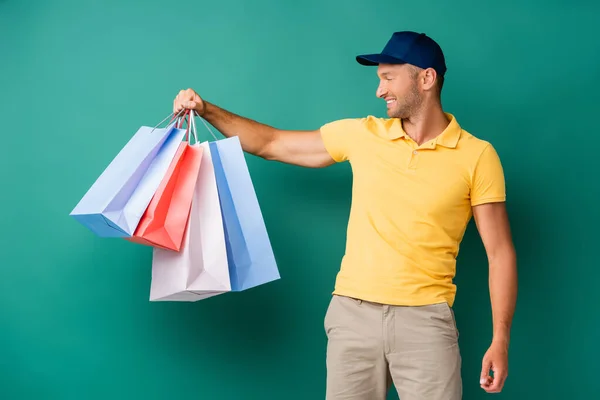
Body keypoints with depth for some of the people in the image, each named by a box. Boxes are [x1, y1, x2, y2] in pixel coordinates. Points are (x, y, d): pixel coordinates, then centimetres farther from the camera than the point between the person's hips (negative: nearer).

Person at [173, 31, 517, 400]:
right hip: (352, 313, 2)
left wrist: (500, 339, -6)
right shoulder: (362, 134, 6)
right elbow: (270, 143, 13)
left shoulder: (477, 155, -2)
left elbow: (500, 252, -1)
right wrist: (207, 110, 3)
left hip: (425, 318, -2)